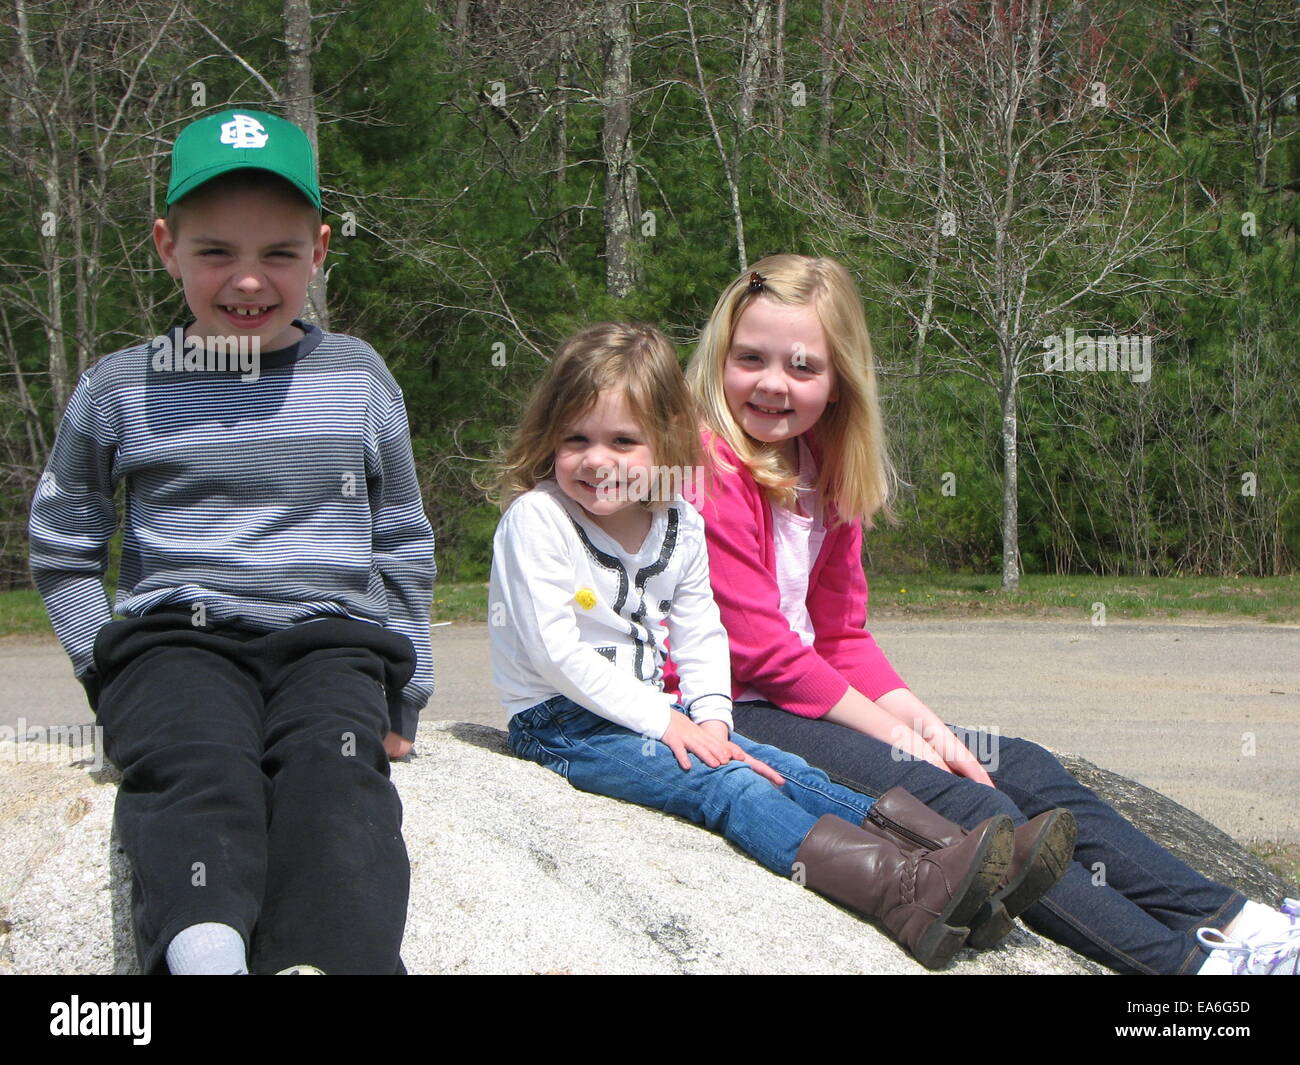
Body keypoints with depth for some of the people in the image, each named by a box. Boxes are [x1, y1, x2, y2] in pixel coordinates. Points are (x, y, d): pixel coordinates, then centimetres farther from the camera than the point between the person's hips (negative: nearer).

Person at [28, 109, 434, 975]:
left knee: (333, 772, -31)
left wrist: (403, 697, 15)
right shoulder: (121, 391, 10)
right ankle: (201, 948, -55)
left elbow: (404, 546, 21)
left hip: (332, 641, 1)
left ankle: (335, 957, -51)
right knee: (202, 770, -33)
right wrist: (104, 657, 6)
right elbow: (61, 550, 21)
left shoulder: (358, 377, 13)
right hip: (176, 639, -1)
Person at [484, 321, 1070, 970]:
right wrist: (662, 720, -20)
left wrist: (709, 718, -9)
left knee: (785, 772, -11)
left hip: (657, 714, 8)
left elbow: (701, 637, 11)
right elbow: (554, 650, -19)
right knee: (726, 785, -26)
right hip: (560, 725, -8)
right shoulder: (535, 518, -14)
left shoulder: (680, 526, 6)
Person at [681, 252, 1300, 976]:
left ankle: (1232, 922, -3)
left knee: (1022, 768, 0)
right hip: (733, 710, -9)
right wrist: (894, 733, -14)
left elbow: (843, 637, 12)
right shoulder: (712, 470, -15)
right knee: (957, 801, -23)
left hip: (807, 692, 9)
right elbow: (757, 647, -18)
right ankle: (1181, 958, -27)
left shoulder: (823, 473, 13)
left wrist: (921, 720, -5)